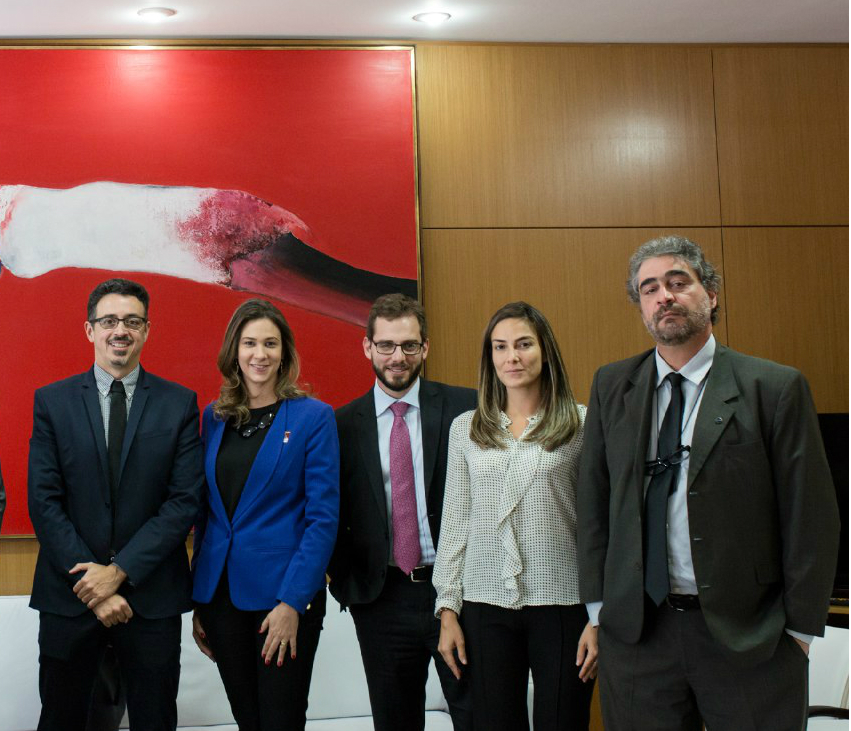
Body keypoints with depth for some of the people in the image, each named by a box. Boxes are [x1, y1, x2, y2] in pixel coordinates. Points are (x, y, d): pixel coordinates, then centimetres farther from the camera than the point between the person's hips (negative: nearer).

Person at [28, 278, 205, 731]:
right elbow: (43, 501, -4)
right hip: (69, 595, 1)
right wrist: (91, 583, -11)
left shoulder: (179, 403, -1)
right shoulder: (52, 401, 1)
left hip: (151, 596, 0)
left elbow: (185, 500, -6)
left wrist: (119, 571, -13)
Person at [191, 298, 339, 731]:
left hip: (284, 595, -4)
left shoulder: (313, 417, -7)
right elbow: (206, 509, 10)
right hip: (220, 593, 4)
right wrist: (198, 600, 8)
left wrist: (292, 602, -16)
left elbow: (323, 517, -10)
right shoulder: (214, 417, 7)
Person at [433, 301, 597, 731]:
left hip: (562, 603, -2)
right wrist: (448, 609, 6)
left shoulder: (581, 424, 0)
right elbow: (455, 523, 9)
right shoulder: (465, 428, 7)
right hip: (486, 604, 2)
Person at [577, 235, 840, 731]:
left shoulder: (776, 388, -5)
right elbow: (594, 500, 7)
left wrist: (800, 628, -5)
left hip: (747, 636, -2)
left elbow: (811, 516, -5)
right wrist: (599, 605, 4)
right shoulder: (611, 386, 6)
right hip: (635, 633, 3)